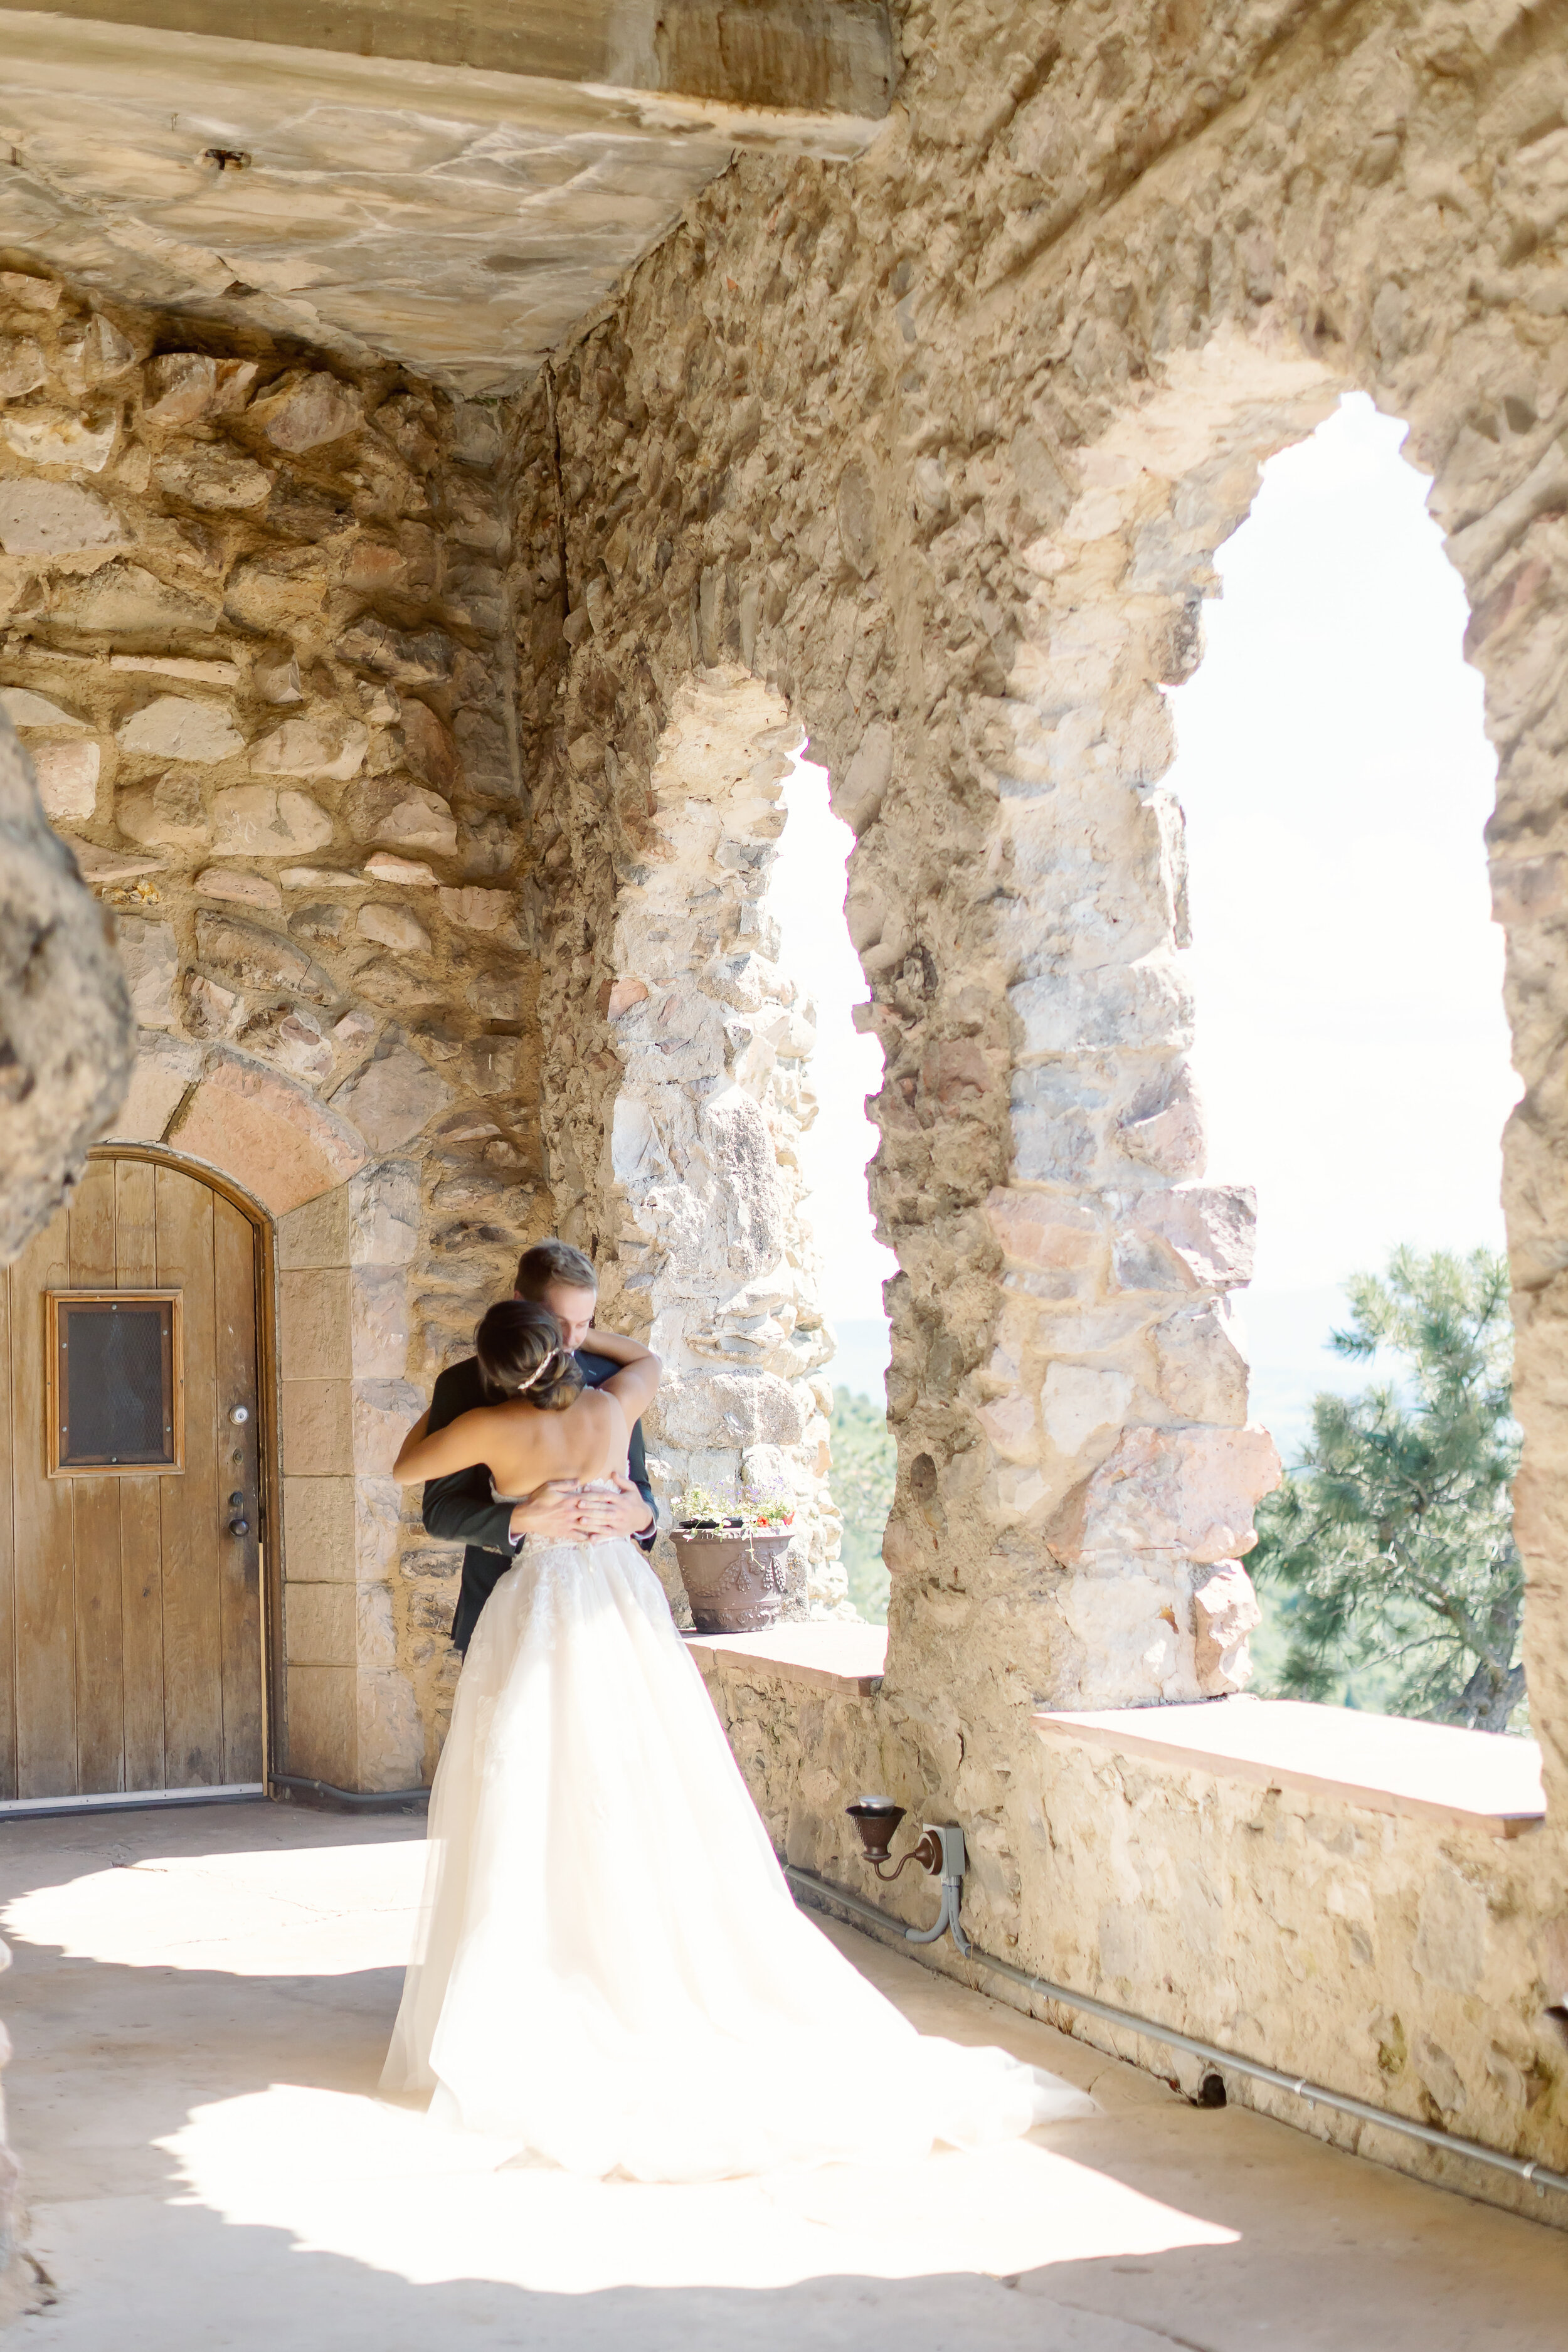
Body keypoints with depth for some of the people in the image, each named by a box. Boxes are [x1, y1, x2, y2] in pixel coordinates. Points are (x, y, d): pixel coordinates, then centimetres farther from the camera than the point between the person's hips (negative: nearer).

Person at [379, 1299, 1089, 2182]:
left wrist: (429, 1414, 27)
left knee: (531, 1828, 1)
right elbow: (647, 1359, 27)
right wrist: (579, 1330, 35)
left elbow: (407, 1468, 9)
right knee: (663, 1814, 8)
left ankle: (514, 2037, 1)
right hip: (625, 1600, 4)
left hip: (539, 1609, -4)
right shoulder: (613, 1405, 2)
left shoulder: (493, 1428, -8)